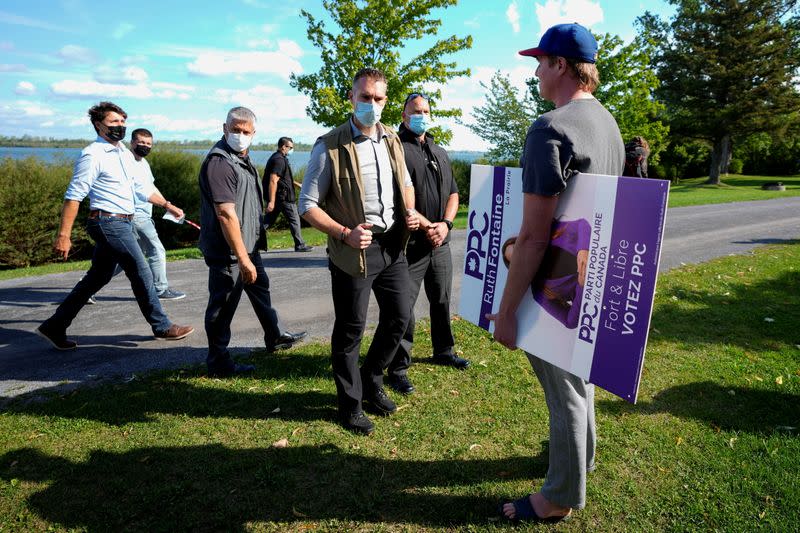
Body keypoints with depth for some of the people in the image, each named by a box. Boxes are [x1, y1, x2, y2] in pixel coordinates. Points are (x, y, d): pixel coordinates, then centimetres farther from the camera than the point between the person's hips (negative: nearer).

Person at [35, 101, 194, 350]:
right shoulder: (92, 155, -12)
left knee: (97, 278, 14)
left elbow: (141, 186, 23)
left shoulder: (124, 152, 14)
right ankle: (162, 327, 10)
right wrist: (64, 235, -19)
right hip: (109, 223, -9)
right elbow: (73, 196, -16)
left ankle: (54, 327, 24)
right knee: (142, 274, -3)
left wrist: (167, 204, 19)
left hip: (122, 223, 9)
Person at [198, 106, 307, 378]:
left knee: (260, 289, 23)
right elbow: (226, 214, -27)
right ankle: (218, 364, 15)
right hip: (228, 253, -10)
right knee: (223, 306, 1)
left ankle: (274, 338, 41)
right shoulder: (219, 162, -21)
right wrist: (243, 259, -27)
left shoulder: (243, 159, 11)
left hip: (248, 244, 10)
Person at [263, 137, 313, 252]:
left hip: (275, 197, 10)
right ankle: (300, 245, 12)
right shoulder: (279, 160, -16)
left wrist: (297, 184, 36)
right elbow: (273, 181, -24)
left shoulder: (275, 158, 18)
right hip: (283, 197, -10)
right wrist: (271, 201, -28)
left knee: (268, 221, 10)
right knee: (294, 220, 3)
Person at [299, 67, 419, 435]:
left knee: (398, 318, 15)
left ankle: (371, 382, 39)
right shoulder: (330, 146, -10)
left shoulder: (392, 140, 8)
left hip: (393, 245, 6)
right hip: (355, 250, -6)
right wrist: (345, 233, -22)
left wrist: (409, 212, 3)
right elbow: (308, 205, -10)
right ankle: (350, 405, 26)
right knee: (350, 330, 5)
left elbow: (405, 182, 23)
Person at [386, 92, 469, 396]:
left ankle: (443, 351, 36)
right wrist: (427, 227, -16)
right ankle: (398, 369, 8)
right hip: (410, 244, -7)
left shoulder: (440, 153, 17)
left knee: (442, 301, 17)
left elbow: (453, 193, 14)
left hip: (441, 242, 7)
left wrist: (445, 224, -5)